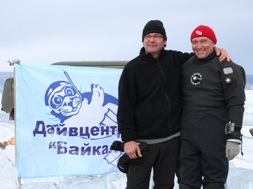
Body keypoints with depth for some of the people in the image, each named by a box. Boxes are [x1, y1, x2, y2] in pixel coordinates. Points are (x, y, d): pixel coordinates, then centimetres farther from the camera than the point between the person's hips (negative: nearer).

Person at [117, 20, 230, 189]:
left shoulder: (175, 60, 6)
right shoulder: (133, 68, -5)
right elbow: (125, 107, -8)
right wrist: (128, 138, -13)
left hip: (171, 139, 4)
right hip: (142, 141, -4)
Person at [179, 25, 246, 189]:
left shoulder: (225, 66, -4)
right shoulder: (186, 66, 12)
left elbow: (236, 102, -10)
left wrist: (234, 135, -17)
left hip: (215, 130, -5)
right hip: (188, 129, 5)